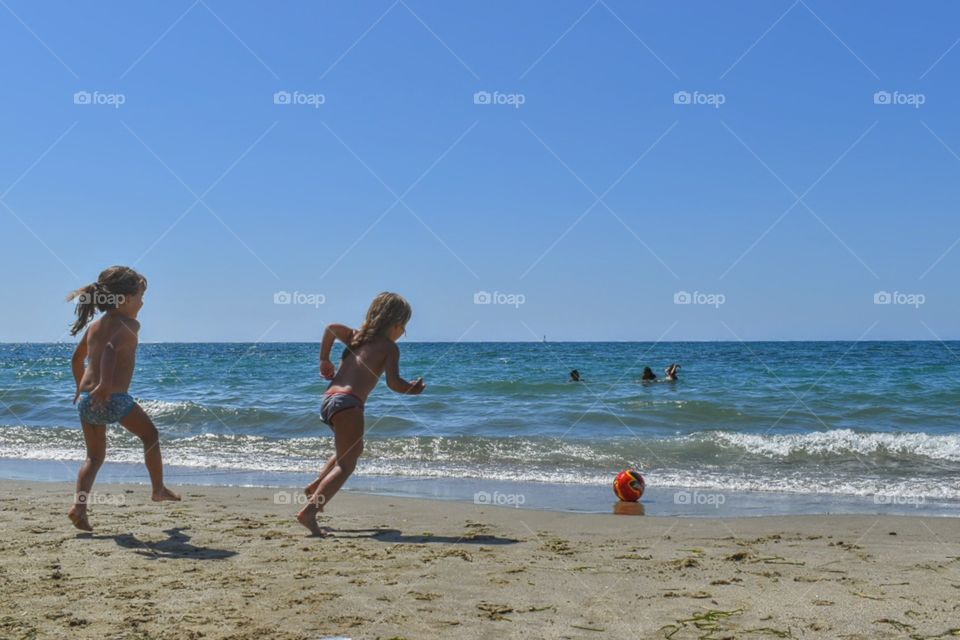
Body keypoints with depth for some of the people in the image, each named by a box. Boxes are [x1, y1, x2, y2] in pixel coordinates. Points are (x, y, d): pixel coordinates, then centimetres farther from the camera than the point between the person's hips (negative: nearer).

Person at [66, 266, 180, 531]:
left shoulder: (95, 325, 17)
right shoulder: (129, 324, -6)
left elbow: (77, 358, 27)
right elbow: (111, 348, -26)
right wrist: (105, 384, -33)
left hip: (86, 398, 7)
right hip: (114, 398, -7)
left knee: (94, 456, 17)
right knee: (150, 435, 18)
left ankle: (79, 505, -2)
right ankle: (159, 489, 28)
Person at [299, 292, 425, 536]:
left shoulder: (357, 336, 21)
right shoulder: (390, 347, 3)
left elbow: (331, 328, 6)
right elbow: (393, 382, -9)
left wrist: (324, 360, 15)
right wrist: (413, 389, 10)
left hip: (328, 400, 9)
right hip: (348, 402, -9)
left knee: (355, 449, 32)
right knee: (346, 465, -8)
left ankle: (316, 486, 22)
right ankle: (309, 511, -22)